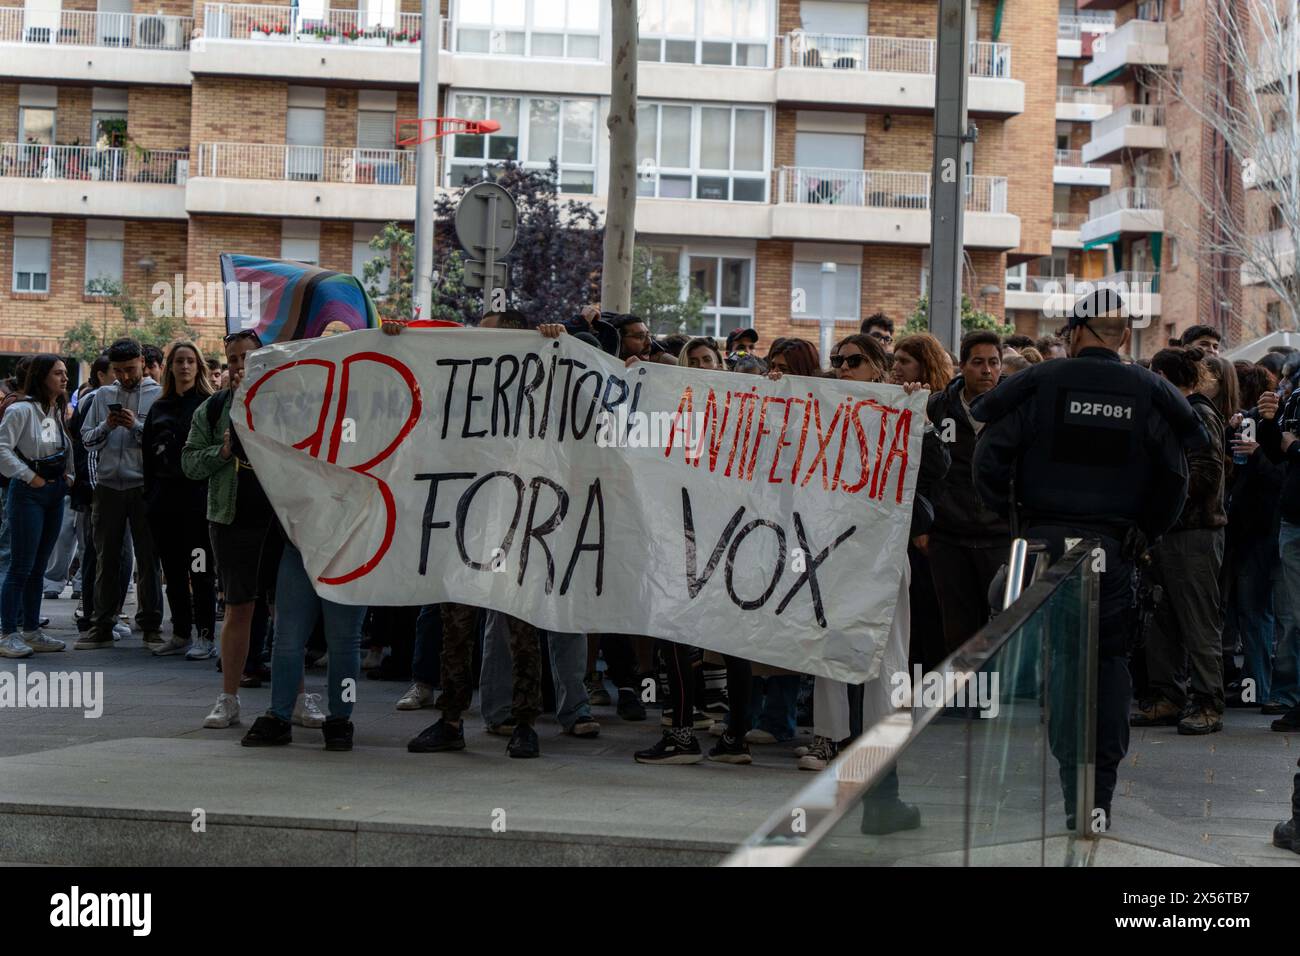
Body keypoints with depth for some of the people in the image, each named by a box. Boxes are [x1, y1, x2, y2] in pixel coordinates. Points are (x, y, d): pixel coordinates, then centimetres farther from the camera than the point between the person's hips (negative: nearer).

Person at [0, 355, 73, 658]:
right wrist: (30, 477, -15)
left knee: (38, 567, 12)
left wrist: (68, 476, 9)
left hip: (54, 494, 8)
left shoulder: (60, 412, 12)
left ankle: (32, 631, 18)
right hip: (27, 494, -8)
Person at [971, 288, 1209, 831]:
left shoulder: (1040, 384, -3)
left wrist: (1009, 513, 8)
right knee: (1110, 659, 11)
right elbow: (1175, 476, 3)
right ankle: (1101, 796, 11)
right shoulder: (1149, 394, 3)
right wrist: (1146, 531, 15)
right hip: (1115, 546, 1)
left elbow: (990, 453, -6)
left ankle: (1080, 798, -3)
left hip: (1047, 539, -1)